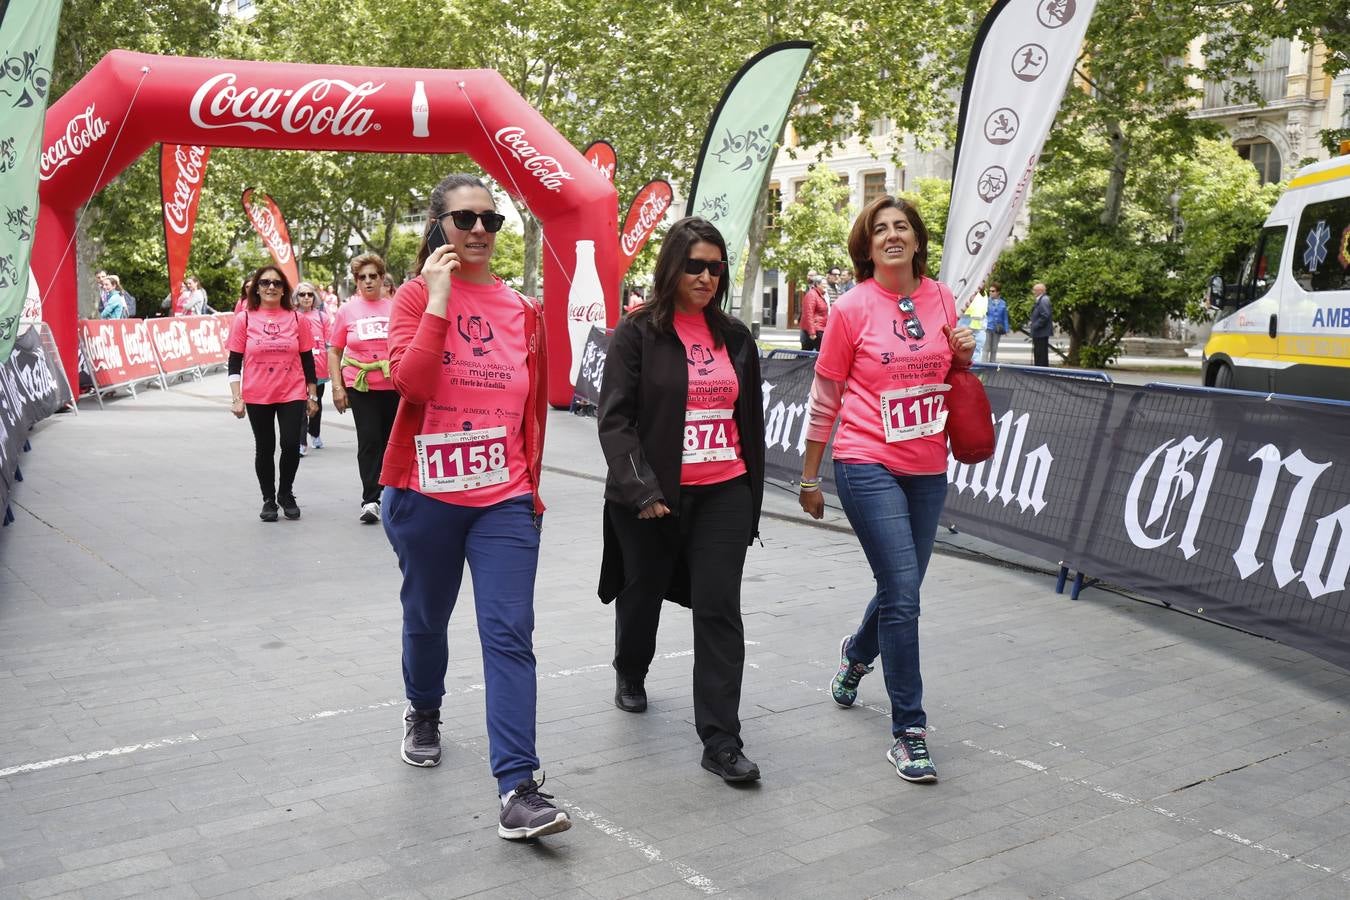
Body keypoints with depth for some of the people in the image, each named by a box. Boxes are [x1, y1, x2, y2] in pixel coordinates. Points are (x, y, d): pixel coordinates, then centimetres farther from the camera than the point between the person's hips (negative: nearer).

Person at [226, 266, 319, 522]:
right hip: (257, 397, 0)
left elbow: (307, 360, 7)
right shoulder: (244, 319, 0)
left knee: (291, 445, -7)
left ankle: (286, 494, 18)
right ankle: (269, 499, 24)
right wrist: (236, 398, -6)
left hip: (292, 395, 0)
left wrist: (312, 395, 7)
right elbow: (234, 363, 1)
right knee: (264, 448, 8)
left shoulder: (297, 319, 2)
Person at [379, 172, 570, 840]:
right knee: (427, 617, 17)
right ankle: (423, 713, 47)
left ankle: (518, 791, -8)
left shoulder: (523, 309, 6)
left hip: (505, 499, 2)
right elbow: (410, 382, -21)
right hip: (425, 494, -1)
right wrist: (439, 298, -20)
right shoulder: (417, 294, -4)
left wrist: (532, 479, 13)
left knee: (510, 634, -7)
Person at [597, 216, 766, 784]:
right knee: (643, 593, 17)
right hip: (652, 498, -2)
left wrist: (752, 495, 13)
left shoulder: (735, 337, 8)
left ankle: (721, 741, -1)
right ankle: (630, 675, 48)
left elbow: (751, 421, 14)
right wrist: (641, 490, -19)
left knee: (719, 609, -5)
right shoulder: (638, 333, -5)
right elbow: (615, 420, -10)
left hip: (723, 495, 3)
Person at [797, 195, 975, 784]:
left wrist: (964, 354, -3)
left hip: (927, 468, 5)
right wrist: (809, 477, 3)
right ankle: (908, 731, 1)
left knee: (902, 588, 14)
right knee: (903, 592, -11)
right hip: (868, 465, -5)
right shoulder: (852, 308, -6)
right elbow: (824, 397, 0)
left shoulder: (940, 298, 6)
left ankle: (857, 653, 47)